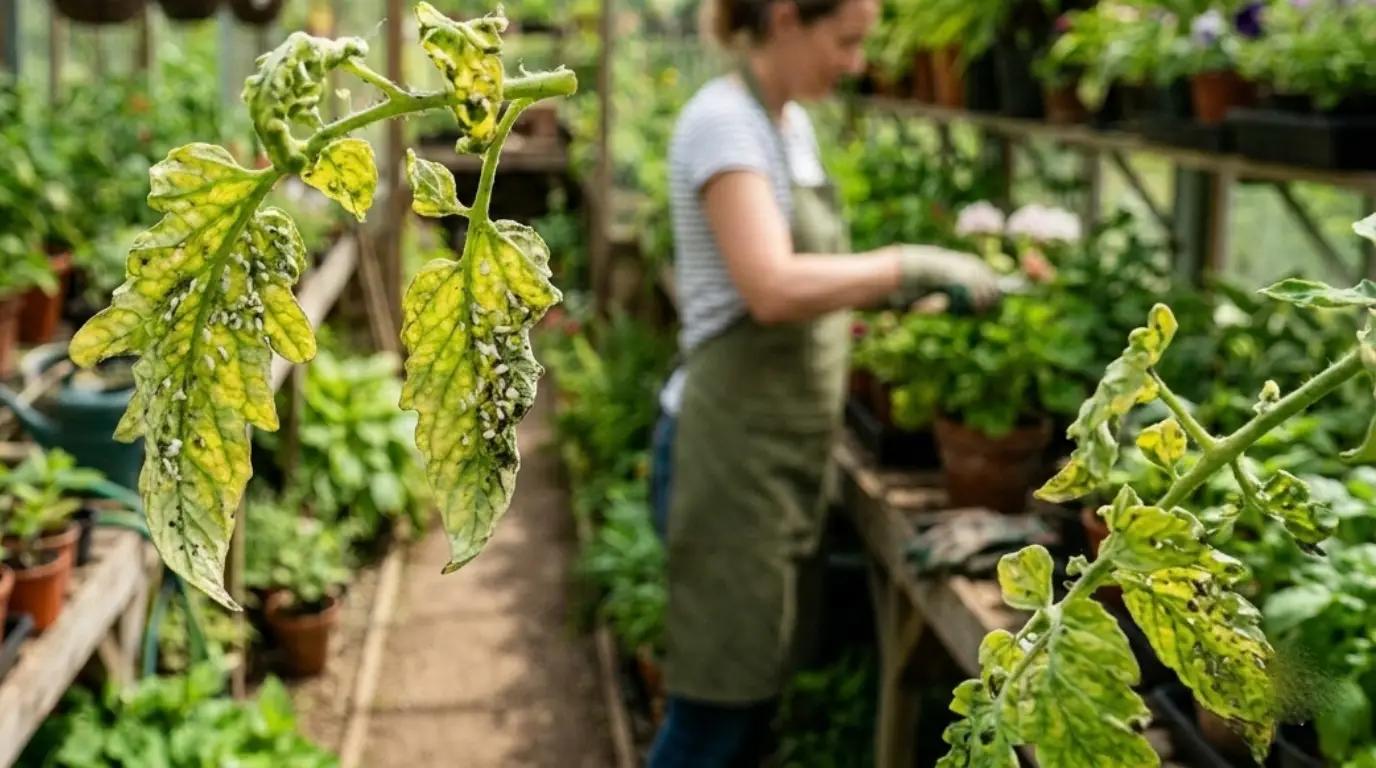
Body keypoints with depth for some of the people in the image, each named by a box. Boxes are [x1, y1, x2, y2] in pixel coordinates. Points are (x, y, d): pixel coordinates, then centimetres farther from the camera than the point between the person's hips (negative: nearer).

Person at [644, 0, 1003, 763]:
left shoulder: (791, 122, 12)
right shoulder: (724, 121, -16)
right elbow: (772, 288, -29)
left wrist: (897, 305, 3)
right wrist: (910, 265, -21)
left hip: (784, 449, 9)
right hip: (734, 450, -9)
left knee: (755, 694, 16)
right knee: (718, 707, -1)